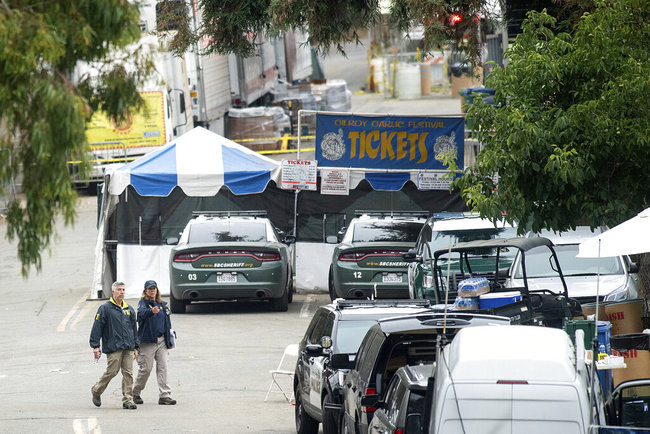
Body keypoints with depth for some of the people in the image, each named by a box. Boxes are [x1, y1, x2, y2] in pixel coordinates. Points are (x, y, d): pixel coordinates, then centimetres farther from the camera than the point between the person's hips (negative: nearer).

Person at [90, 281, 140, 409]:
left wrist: (136, 347, 18)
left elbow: (134, 329, 22)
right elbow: (97, 327, -3)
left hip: (128, 348, 5)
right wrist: (95, 346, -9)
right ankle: (96, 391, 18)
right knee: (112, 371, -6)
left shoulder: (129, 309, 17)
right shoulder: (105, 308, -1)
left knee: (128, 373, -1)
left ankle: (128, 400, 0)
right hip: (113, 348, -5)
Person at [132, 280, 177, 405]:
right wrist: (152, 311, -50)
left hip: (161, 341, 5)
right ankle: (135, 394, 17)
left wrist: (169, 341, 17)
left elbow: (167, 323, 19)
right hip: (147, 341, -5)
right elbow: (142, 314, -29)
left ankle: (164, 396, -3)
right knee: (145, 368, -2)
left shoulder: (162, 304, 14)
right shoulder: (143, 303, -5)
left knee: (162, 367, -2)